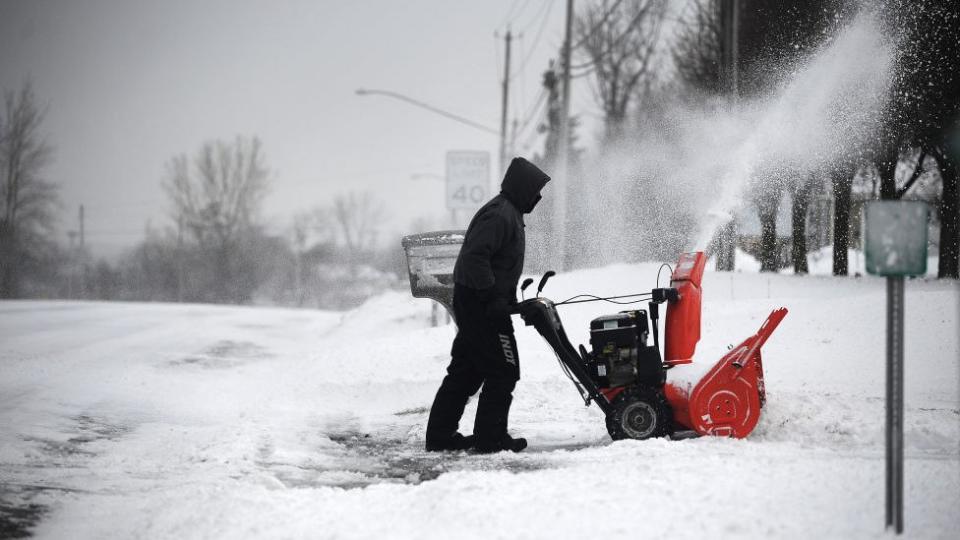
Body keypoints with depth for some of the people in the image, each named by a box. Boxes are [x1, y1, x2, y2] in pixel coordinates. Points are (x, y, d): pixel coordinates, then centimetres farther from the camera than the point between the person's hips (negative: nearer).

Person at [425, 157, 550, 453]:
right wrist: (493, 297, -25)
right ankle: (490, 437, -2)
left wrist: (512, 300, 19)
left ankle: (440, 435, 16)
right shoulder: (500, 215, -16)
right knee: (503, 371, -6)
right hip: (482, 304, -11)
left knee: (465, 370, 13)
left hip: (472, 304, 11)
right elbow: (475, 257, -25)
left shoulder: (508, 213, 18)